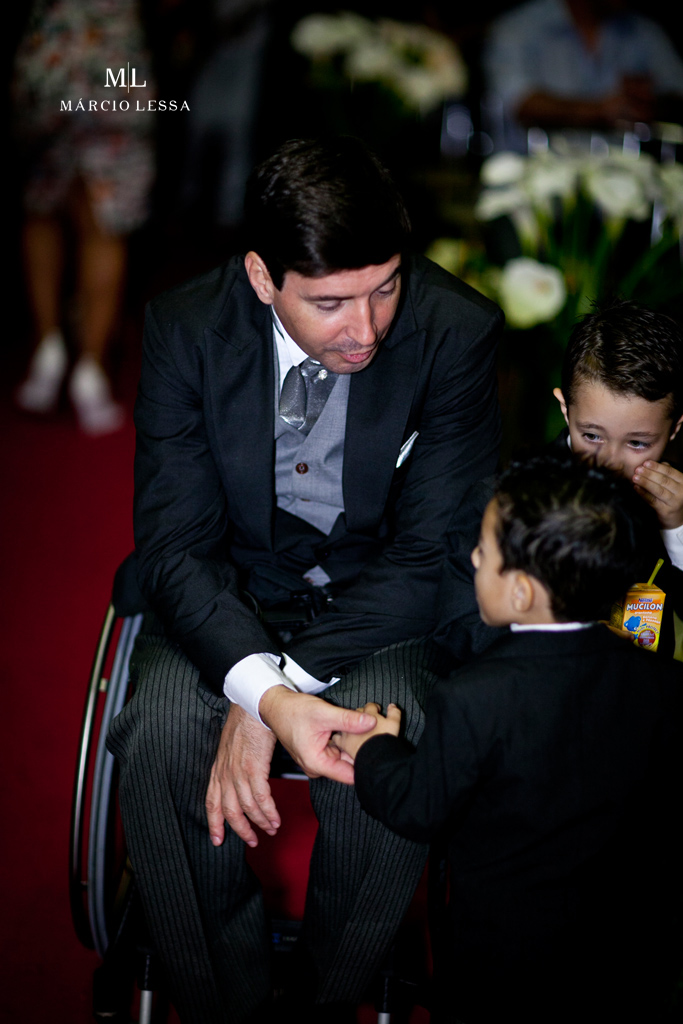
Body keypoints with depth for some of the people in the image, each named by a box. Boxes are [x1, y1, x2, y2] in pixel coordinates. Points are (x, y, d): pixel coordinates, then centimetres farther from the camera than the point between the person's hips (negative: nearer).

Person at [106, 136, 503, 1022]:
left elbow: (431, 557, -16)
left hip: (375, 594, -1)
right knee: (161, 744, -28)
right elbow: (175, 544, -15)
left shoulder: (457, 331, -20)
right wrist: (263, 690, -35)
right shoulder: (187, 329, -16)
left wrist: (280, 690, -25)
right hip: (228, 588, 1)